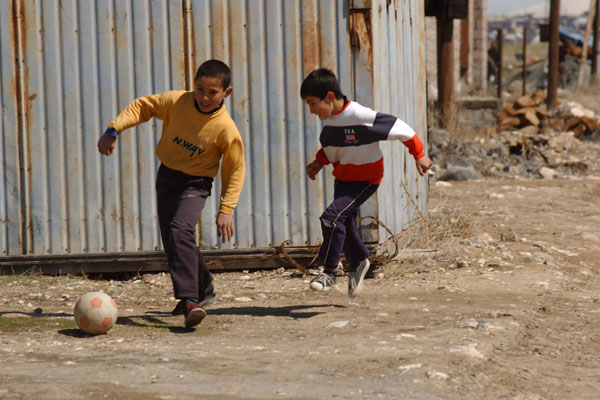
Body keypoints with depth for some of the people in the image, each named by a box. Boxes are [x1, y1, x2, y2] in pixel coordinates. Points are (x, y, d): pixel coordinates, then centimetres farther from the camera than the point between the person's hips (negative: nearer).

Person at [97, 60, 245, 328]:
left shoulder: (225, 129, -20)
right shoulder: (175, 102, -12)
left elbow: (235, 170, -10)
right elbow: (142, 107, 4)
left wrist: (226, 210, -14)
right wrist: (113, 130, -7)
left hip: (195, 184, -5)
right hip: (166, 176, 5)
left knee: (180, 231, -29)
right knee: (171, 240, 13)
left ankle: (189, 300, -33)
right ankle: (204, 289, 36)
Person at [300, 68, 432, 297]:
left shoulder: (361, 117, -27)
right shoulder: (329, 119, -3)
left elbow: (398, 128, -18)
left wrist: (419, 155, -11)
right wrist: (319, 162, 0)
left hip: (366, 179, -8)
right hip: (342, 177, 8)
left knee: (332, 217, -21)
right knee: (346, 225, 13)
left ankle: (329, 273, -9)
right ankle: (358, 263, 41)